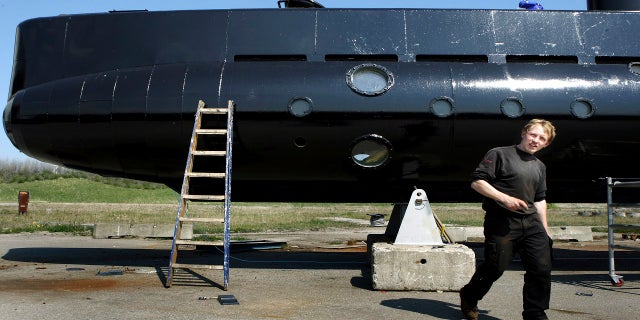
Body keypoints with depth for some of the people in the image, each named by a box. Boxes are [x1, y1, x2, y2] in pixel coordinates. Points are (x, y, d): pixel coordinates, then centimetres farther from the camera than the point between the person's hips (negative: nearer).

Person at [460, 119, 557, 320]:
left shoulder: (540, 167, 21)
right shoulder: (500, 154, -1)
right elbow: (477, 182, -9)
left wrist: (545, 228, 22)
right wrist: (504, 198, -18)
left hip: (531, 223, 6)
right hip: (502, 222, -6)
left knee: (542, 268, -3)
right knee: (496, 267, -1)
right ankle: (469, 297, 26)